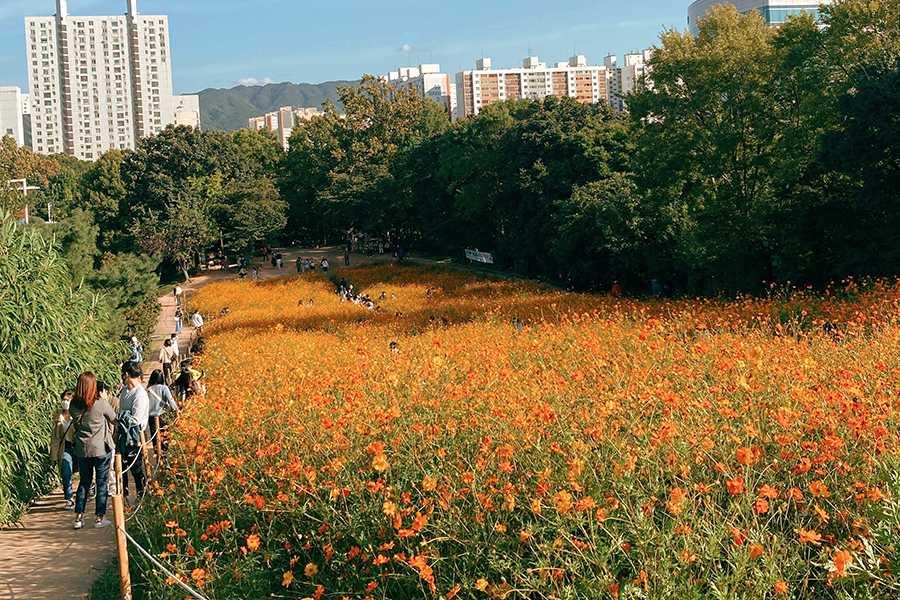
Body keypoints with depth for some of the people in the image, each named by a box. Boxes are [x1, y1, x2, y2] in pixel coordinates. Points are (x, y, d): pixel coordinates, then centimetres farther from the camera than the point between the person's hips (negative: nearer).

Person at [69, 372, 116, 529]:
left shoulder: (73, 405, -4)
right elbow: (114, 420, -1)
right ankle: (99, 518, 10)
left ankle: (79, 517, 14)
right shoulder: (101, 404, -16)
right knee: (102, 482, 7)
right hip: (101, 448, -4)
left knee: (84, 482, 16)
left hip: (82, 449, 4)